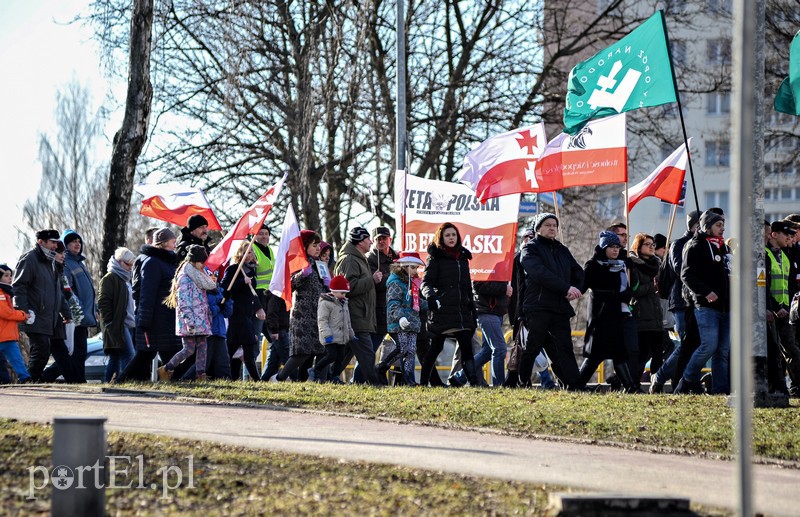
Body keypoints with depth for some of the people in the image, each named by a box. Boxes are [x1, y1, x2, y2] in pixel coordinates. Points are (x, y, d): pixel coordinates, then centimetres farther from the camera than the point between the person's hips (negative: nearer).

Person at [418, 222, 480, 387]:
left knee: (466, 347, -3)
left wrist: (473, 310, 21)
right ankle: (423, 382, 8)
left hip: (462, 311, 5)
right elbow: (426, 282, -10)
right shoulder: (436, 258, 0)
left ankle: (473, 382, -8)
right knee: (436, 347, -1)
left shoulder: (463, 257, 18)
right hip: (442, 310, -5)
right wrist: (430, 296, -31)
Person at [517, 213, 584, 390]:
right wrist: (566, 287, -21)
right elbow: (539, 272, -15)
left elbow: (578, 272, 20)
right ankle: (522, 384, 7)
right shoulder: (531, 249, 1)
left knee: (564, 349, 0)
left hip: (561, 308, 5)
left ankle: (575, 386, -7)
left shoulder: (563, 250, 22)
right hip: (538, 307, -5)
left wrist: (576, 289, -3)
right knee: (532, 348, -1)